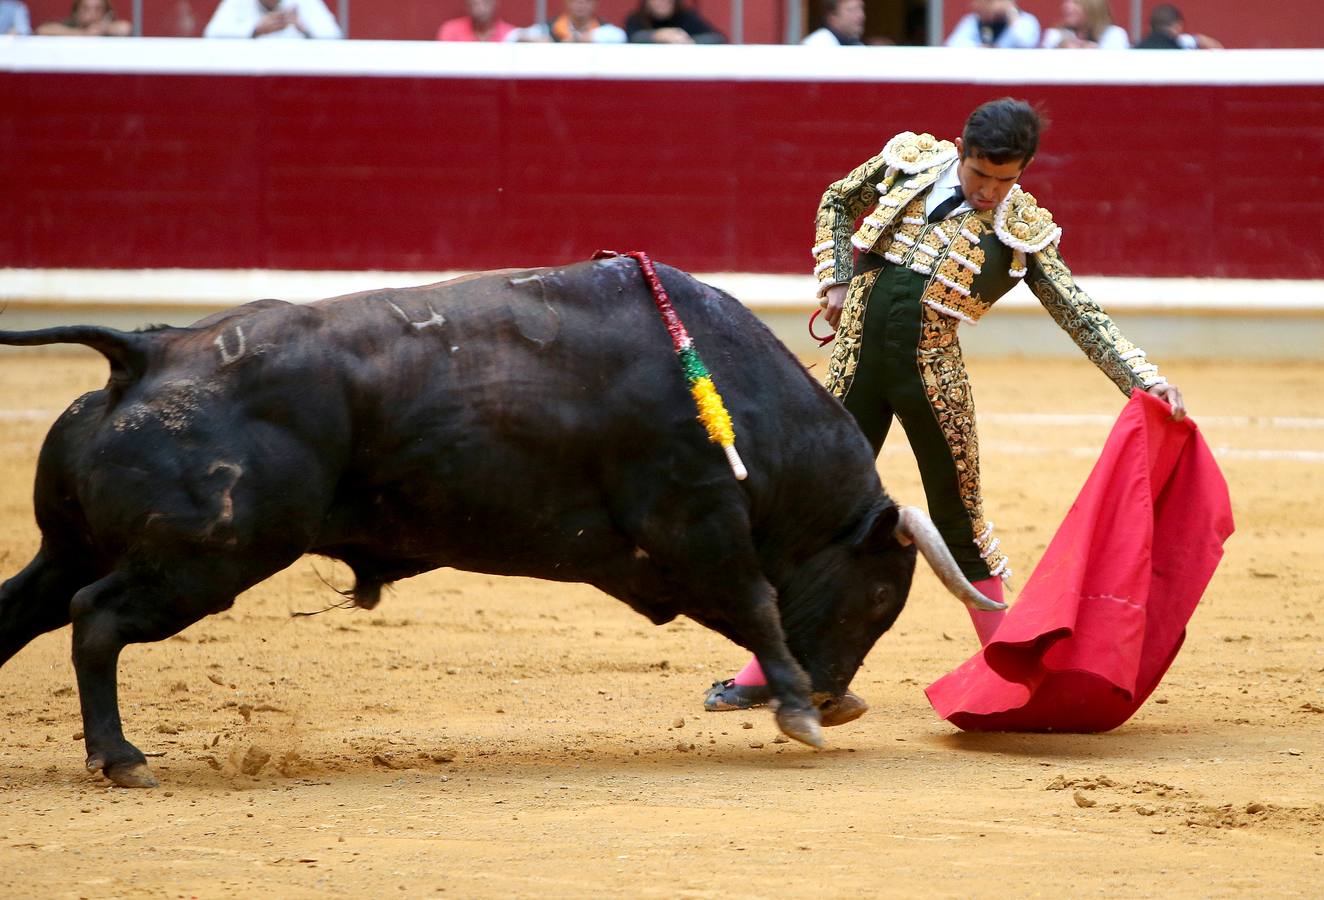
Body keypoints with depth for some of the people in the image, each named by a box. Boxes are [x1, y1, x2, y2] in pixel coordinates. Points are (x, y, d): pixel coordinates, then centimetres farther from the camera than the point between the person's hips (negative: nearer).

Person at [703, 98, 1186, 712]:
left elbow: (1083, 318, -4)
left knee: (959, 524, 3)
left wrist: (1145, 380, -16)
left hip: (931, 378, -1)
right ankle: (763, 672, 6)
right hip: (856, 360, 1)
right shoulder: (912, 159, 3)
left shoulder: (1024, 231, -2)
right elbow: (837, 204, 19)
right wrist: (837, 280, 6)